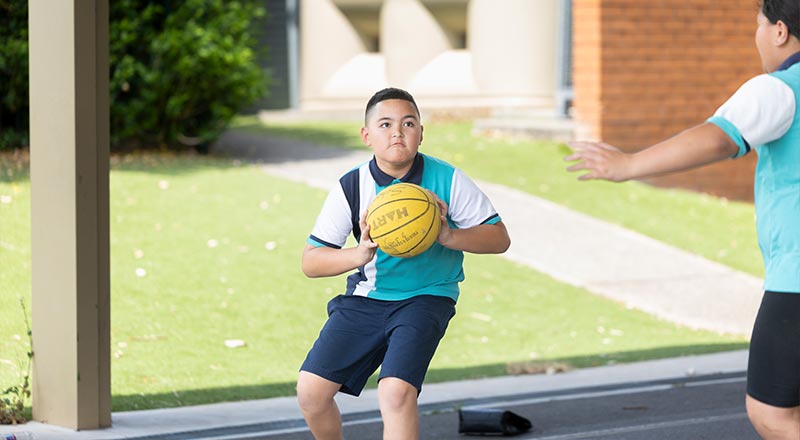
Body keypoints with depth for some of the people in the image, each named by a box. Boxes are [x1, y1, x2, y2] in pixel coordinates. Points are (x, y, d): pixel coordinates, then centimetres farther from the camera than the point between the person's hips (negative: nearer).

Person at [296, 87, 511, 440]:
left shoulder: (447, 180, -9)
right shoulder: (352, 187, -7)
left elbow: (499, 238, -5)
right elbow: (310, 261, -6)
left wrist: (449, 236, -23)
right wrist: (359, 255, -25)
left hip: (426, 298, -3)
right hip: (366, 298, 3)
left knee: (395, 391, -26)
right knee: (311, 389, -5)